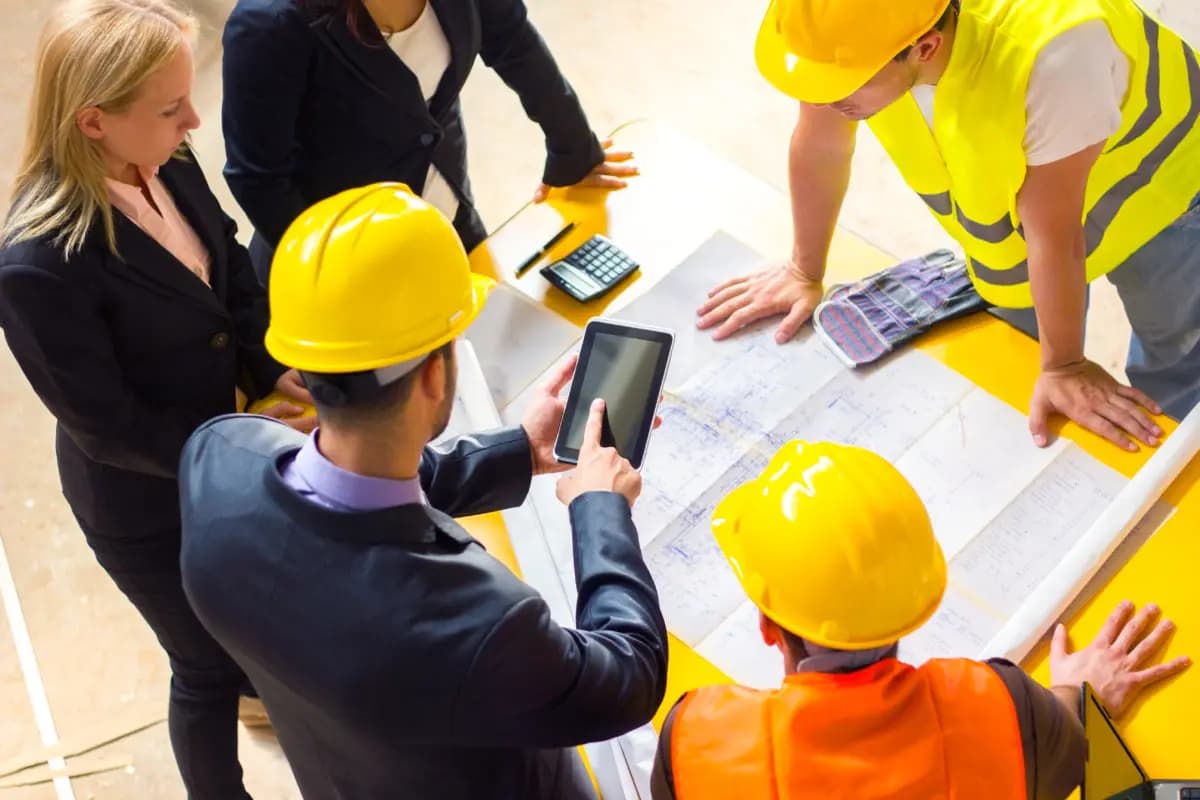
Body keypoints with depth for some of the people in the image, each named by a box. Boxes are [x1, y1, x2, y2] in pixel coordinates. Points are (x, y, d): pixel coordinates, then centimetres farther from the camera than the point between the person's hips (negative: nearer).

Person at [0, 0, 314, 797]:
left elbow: (235, 275, 0)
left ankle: (261, 682, 67)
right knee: (208, 664, 16)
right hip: (146, 500, -7)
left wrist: (279, 368, -13)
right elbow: (108, 428, -26)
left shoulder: (165, 165, -16)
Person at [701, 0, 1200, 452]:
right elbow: (820, 147, -12)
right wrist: (805, 272, 1)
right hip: (1000, 187, 4)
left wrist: (1061, 365, -19)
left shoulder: (1052, 54, -46)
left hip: (1155, 182, -4)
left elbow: (1054, 234, -33)